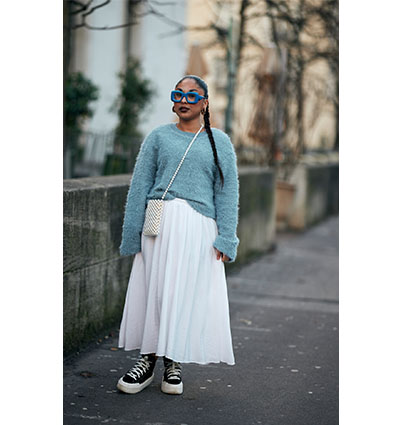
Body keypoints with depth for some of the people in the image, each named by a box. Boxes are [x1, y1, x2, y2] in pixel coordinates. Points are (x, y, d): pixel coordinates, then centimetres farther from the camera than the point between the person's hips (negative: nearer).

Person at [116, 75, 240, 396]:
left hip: (198, 228, 0)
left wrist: (225, 238, -2)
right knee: (152, 290, 0)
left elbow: (227, 192, 8)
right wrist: (132, 234, 1)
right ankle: (148, 360, 11)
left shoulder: (219, 142, 12)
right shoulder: (158, 137, 12)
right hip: (159, 224, 0)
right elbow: (139, 187, 8)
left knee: (187, 295, 1)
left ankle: (174, 363, 13)